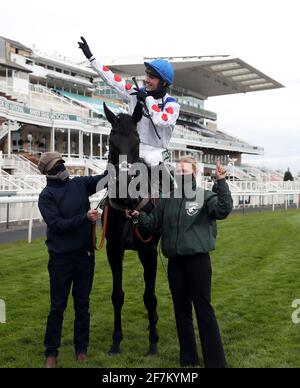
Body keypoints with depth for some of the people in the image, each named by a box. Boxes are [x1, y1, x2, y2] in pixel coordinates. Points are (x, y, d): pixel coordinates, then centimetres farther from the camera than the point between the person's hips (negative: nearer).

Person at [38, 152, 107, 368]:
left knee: (83, 305, 12)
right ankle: (51, 353, 18)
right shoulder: (46, 196, -8)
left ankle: (81, 349, 25)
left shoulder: (80, 184, 6)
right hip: (61, 258, -4)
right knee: (58, 307, 5)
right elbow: (57, 224, -17)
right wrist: (85, 217, -24)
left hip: (86, 254, 4)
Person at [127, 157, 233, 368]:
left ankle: (216, 361, 10)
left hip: (198, 260, -5)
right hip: (175, 262, 5)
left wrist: (221, 183, -30)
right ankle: (188, 359, 28)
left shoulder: (205, 196, -4)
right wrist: (139, 216, -6)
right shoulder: (168, 199, 9)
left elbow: (223, 210, -21)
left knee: (204, 309, -1)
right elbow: (153, 223, 12)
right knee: (181, 311, 14)